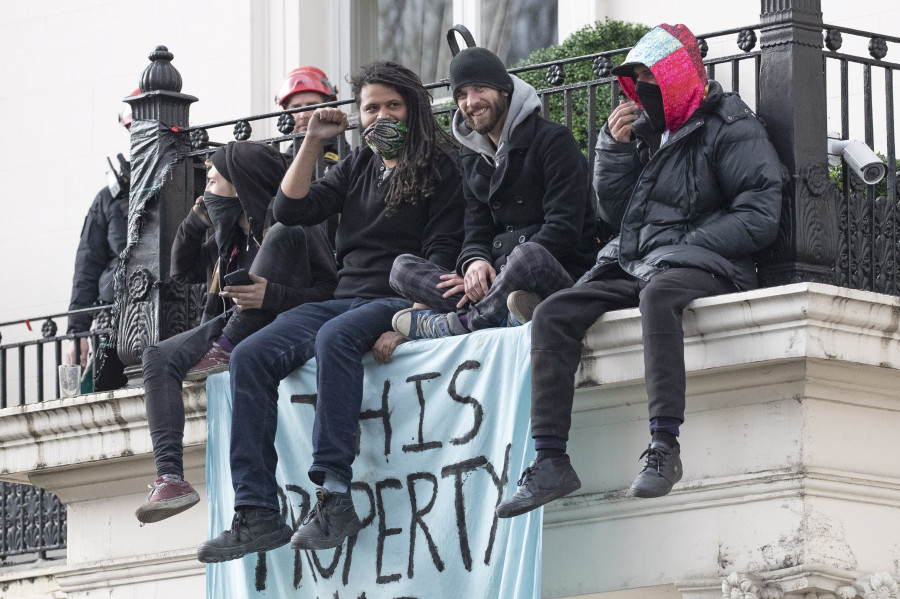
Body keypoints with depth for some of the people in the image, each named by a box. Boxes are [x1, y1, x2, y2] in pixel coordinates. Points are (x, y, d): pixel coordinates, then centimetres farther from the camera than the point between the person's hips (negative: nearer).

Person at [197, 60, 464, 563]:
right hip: (346, 297, 7)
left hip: (400, 300, -6)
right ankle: (257, 513, -26)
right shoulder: (358, 168, 22)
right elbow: (290, 210, 15)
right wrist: (313, 143, 7)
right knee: (251, 356, -18)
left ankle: (335, 498, -42)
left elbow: (442, 255, -8)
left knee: (335, 336, -39)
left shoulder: (440, 168, 2)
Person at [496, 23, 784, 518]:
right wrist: (614, 147, 5)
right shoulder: (647, 130, 18)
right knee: (552, 316, -13)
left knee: (657, 293, -41)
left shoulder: (728, 129, -3)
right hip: (632, 264, 7)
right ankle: (550, 461, -19)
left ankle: (664, 445, -46)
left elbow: (759, 217, -12)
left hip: (702, 267, -7)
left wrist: (681, 245, -15)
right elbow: (613, 212, 20)